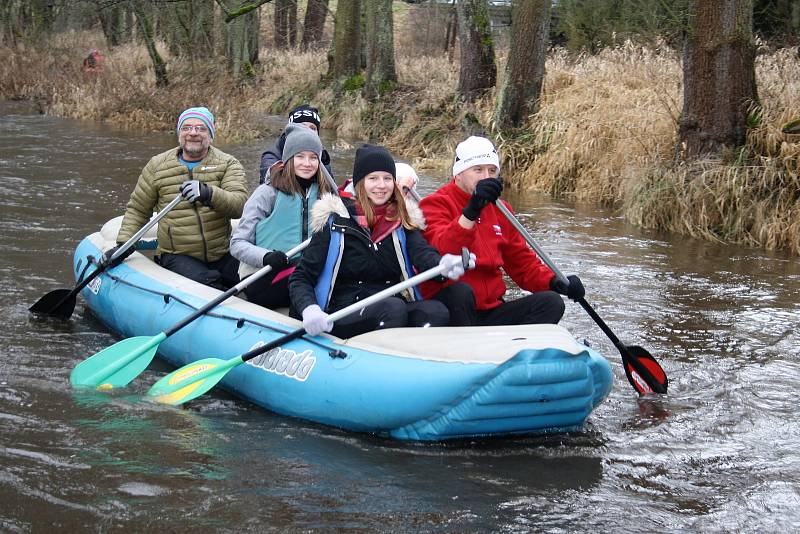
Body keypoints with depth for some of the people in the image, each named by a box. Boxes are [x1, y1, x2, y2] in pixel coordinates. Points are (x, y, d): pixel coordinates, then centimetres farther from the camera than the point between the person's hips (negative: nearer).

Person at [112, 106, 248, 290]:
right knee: (207, 282, -31)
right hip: (178, 257, -1)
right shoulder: (157, 166, 10)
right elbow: (137, 210, 19)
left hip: (223, 255, 1)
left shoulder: (228, 164, 6)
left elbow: (239, 204, -12)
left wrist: (209, 193, -32)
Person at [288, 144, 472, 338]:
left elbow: (423, 253, -7)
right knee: (394, 307, -33)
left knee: (436, 311, -27)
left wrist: (444, 264, -34)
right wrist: (309, 310, -23)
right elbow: (300, 278, 1)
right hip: (342, 318, -3)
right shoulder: (336, 221, 4)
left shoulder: (403, 222, 13)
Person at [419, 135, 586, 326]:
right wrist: (471, 212, -37)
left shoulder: (499, 210, 18)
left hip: (491, 312, 6)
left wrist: (554, 282, 0)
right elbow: (442, 252, -24)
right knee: (460, 291, -37)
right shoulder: (435, 205, -4)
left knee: (551, 303, -11)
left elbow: (521, 261, 19)